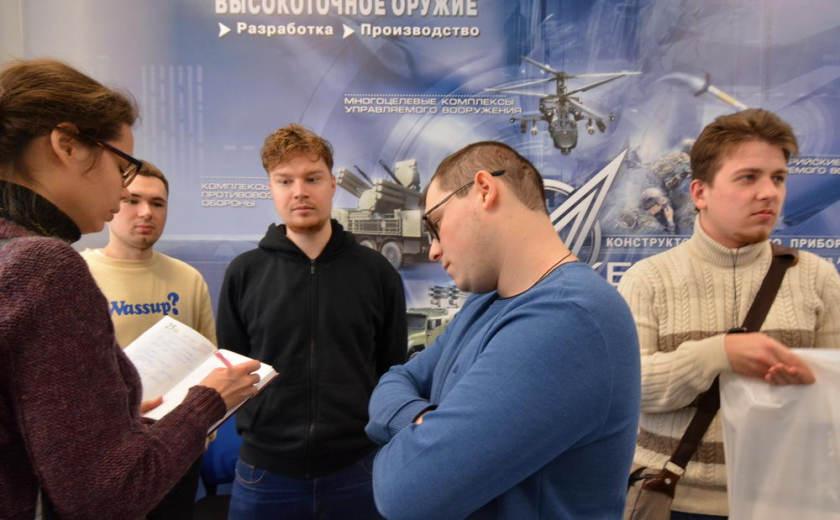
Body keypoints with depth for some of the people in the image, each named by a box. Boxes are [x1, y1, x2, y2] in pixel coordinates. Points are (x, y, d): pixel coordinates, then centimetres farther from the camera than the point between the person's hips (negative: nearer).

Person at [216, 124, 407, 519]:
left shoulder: (377, 272, -1)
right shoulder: (243, 273, -1)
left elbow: (394, 370, 5)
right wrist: (254, 419, -4)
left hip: (357, 468, 0)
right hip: (265, 472, 0)